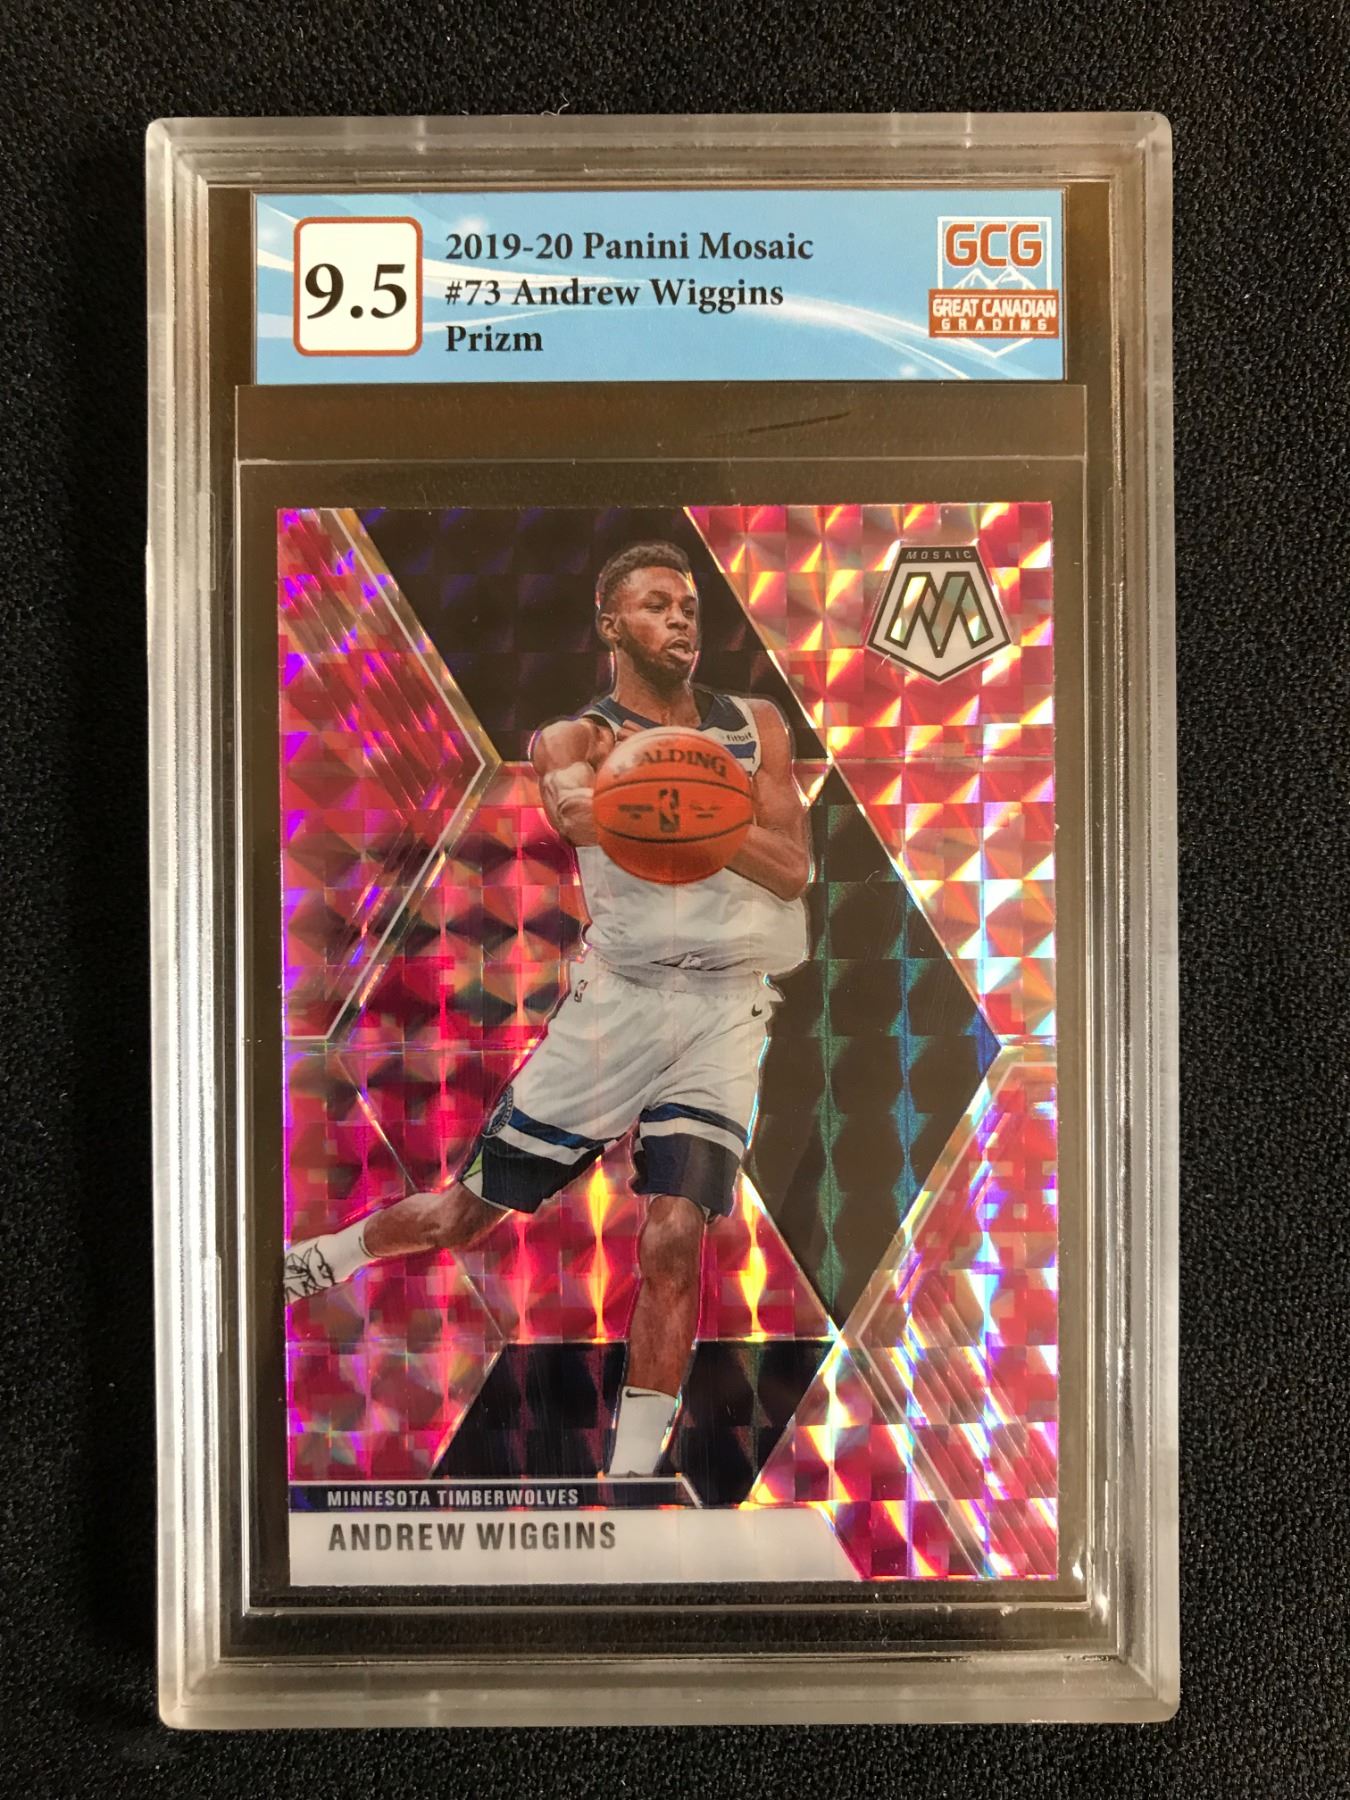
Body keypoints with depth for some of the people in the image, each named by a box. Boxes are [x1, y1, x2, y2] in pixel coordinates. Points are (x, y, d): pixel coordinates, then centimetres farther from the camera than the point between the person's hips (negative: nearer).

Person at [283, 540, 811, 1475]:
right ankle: (315, 1262, 38)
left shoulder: (758, 727, 9)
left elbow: (793, 869, -2)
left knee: (674, 1239, -11)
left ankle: (634, 1471, 7)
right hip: (615, 1001, -1)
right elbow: (574, 809, -25)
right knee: (466, 1213, 9)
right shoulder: (575, 738, 0)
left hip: (723, 1014, 1)